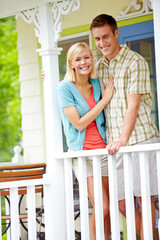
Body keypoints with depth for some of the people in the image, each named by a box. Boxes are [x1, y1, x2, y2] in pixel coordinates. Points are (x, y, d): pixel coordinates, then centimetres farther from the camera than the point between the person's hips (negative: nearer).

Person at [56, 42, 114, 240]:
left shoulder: (97, 84, 9)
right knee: (102, 208, -13)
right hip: (82, 152, -4)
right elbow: (79, 124, -13)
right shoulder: (64, 88, -7)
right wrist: (105, 99, -11)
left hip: (103, 149, 5)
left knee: (107, 208, 4)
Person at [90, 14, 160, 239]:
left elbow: (133, 105, -14)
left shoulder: (135, 62, -6)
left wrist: (123, 139, -22)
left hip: (140, 138, -6)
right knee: (120, 200, 4)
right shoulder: (99, 66, 14)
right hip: (115, 144, 6)